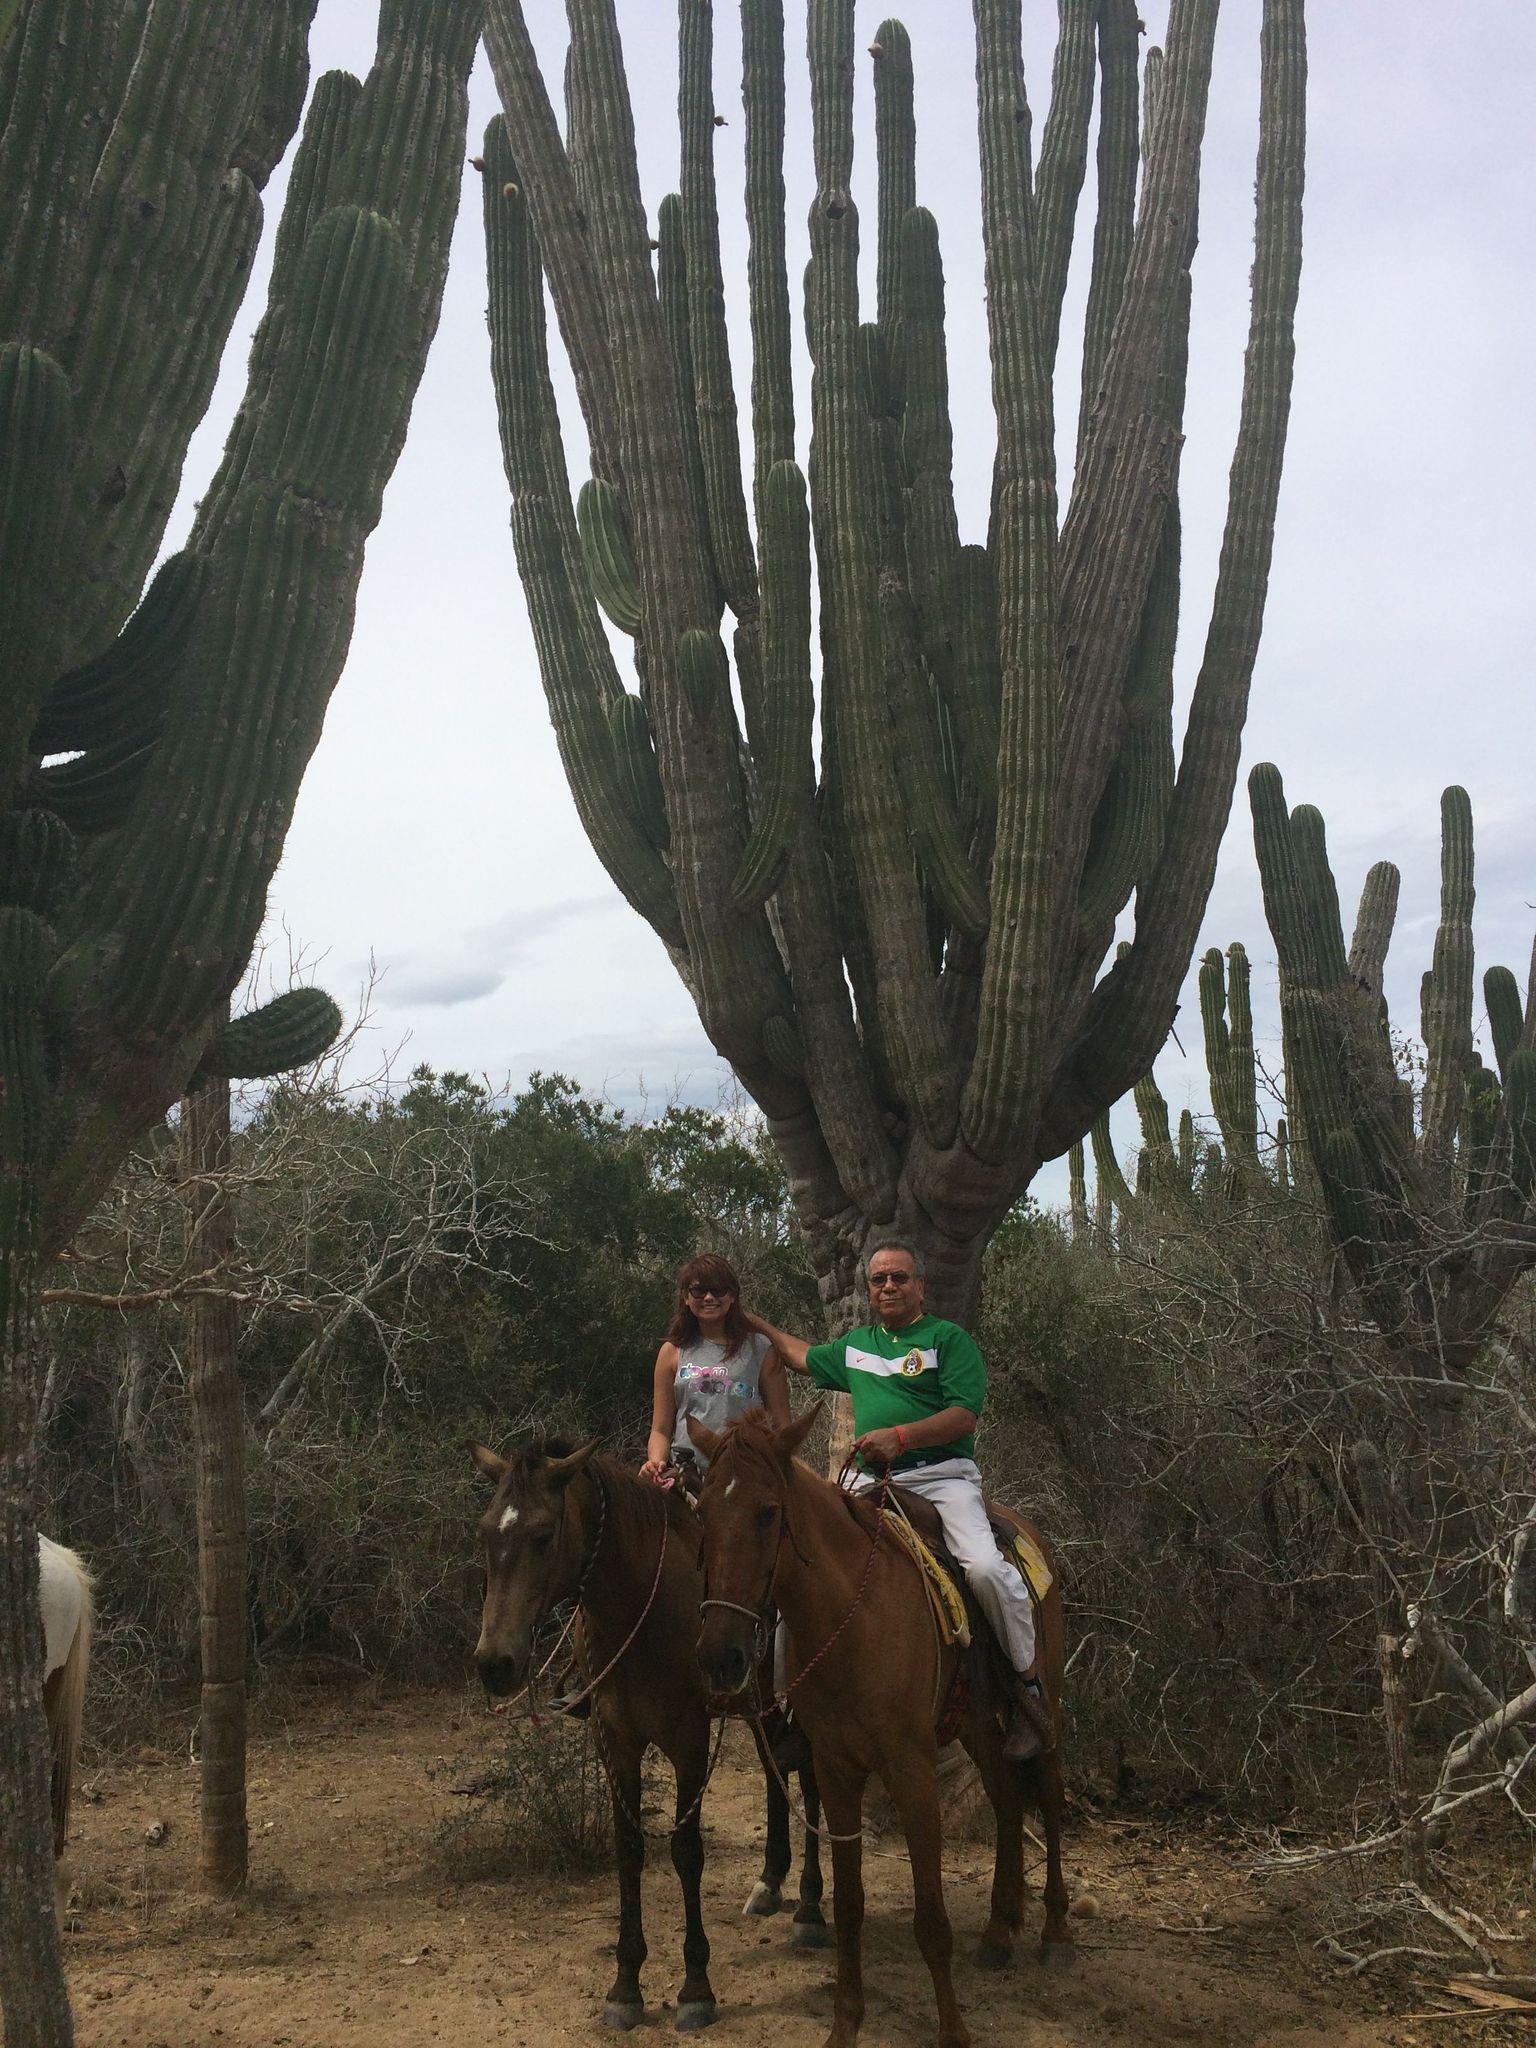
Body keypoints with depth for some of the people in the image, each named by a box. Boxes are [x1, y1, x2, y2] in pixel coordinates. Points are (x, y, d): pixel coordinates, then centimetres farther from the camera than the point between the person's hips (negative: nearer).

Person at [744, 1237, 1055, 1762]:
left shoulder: (949, 1338, 3)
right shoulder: (855, 1345, 22)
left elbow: (964, 1416, -9)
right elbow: (804, 1357, 42)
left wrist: (901, 1436, -21)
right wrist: (757, 1324, 38)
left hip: (942, 1476, -5)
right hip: (868, 1482, 6)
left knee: (985, 1565, -29)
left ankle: (1029, 1683, -8)